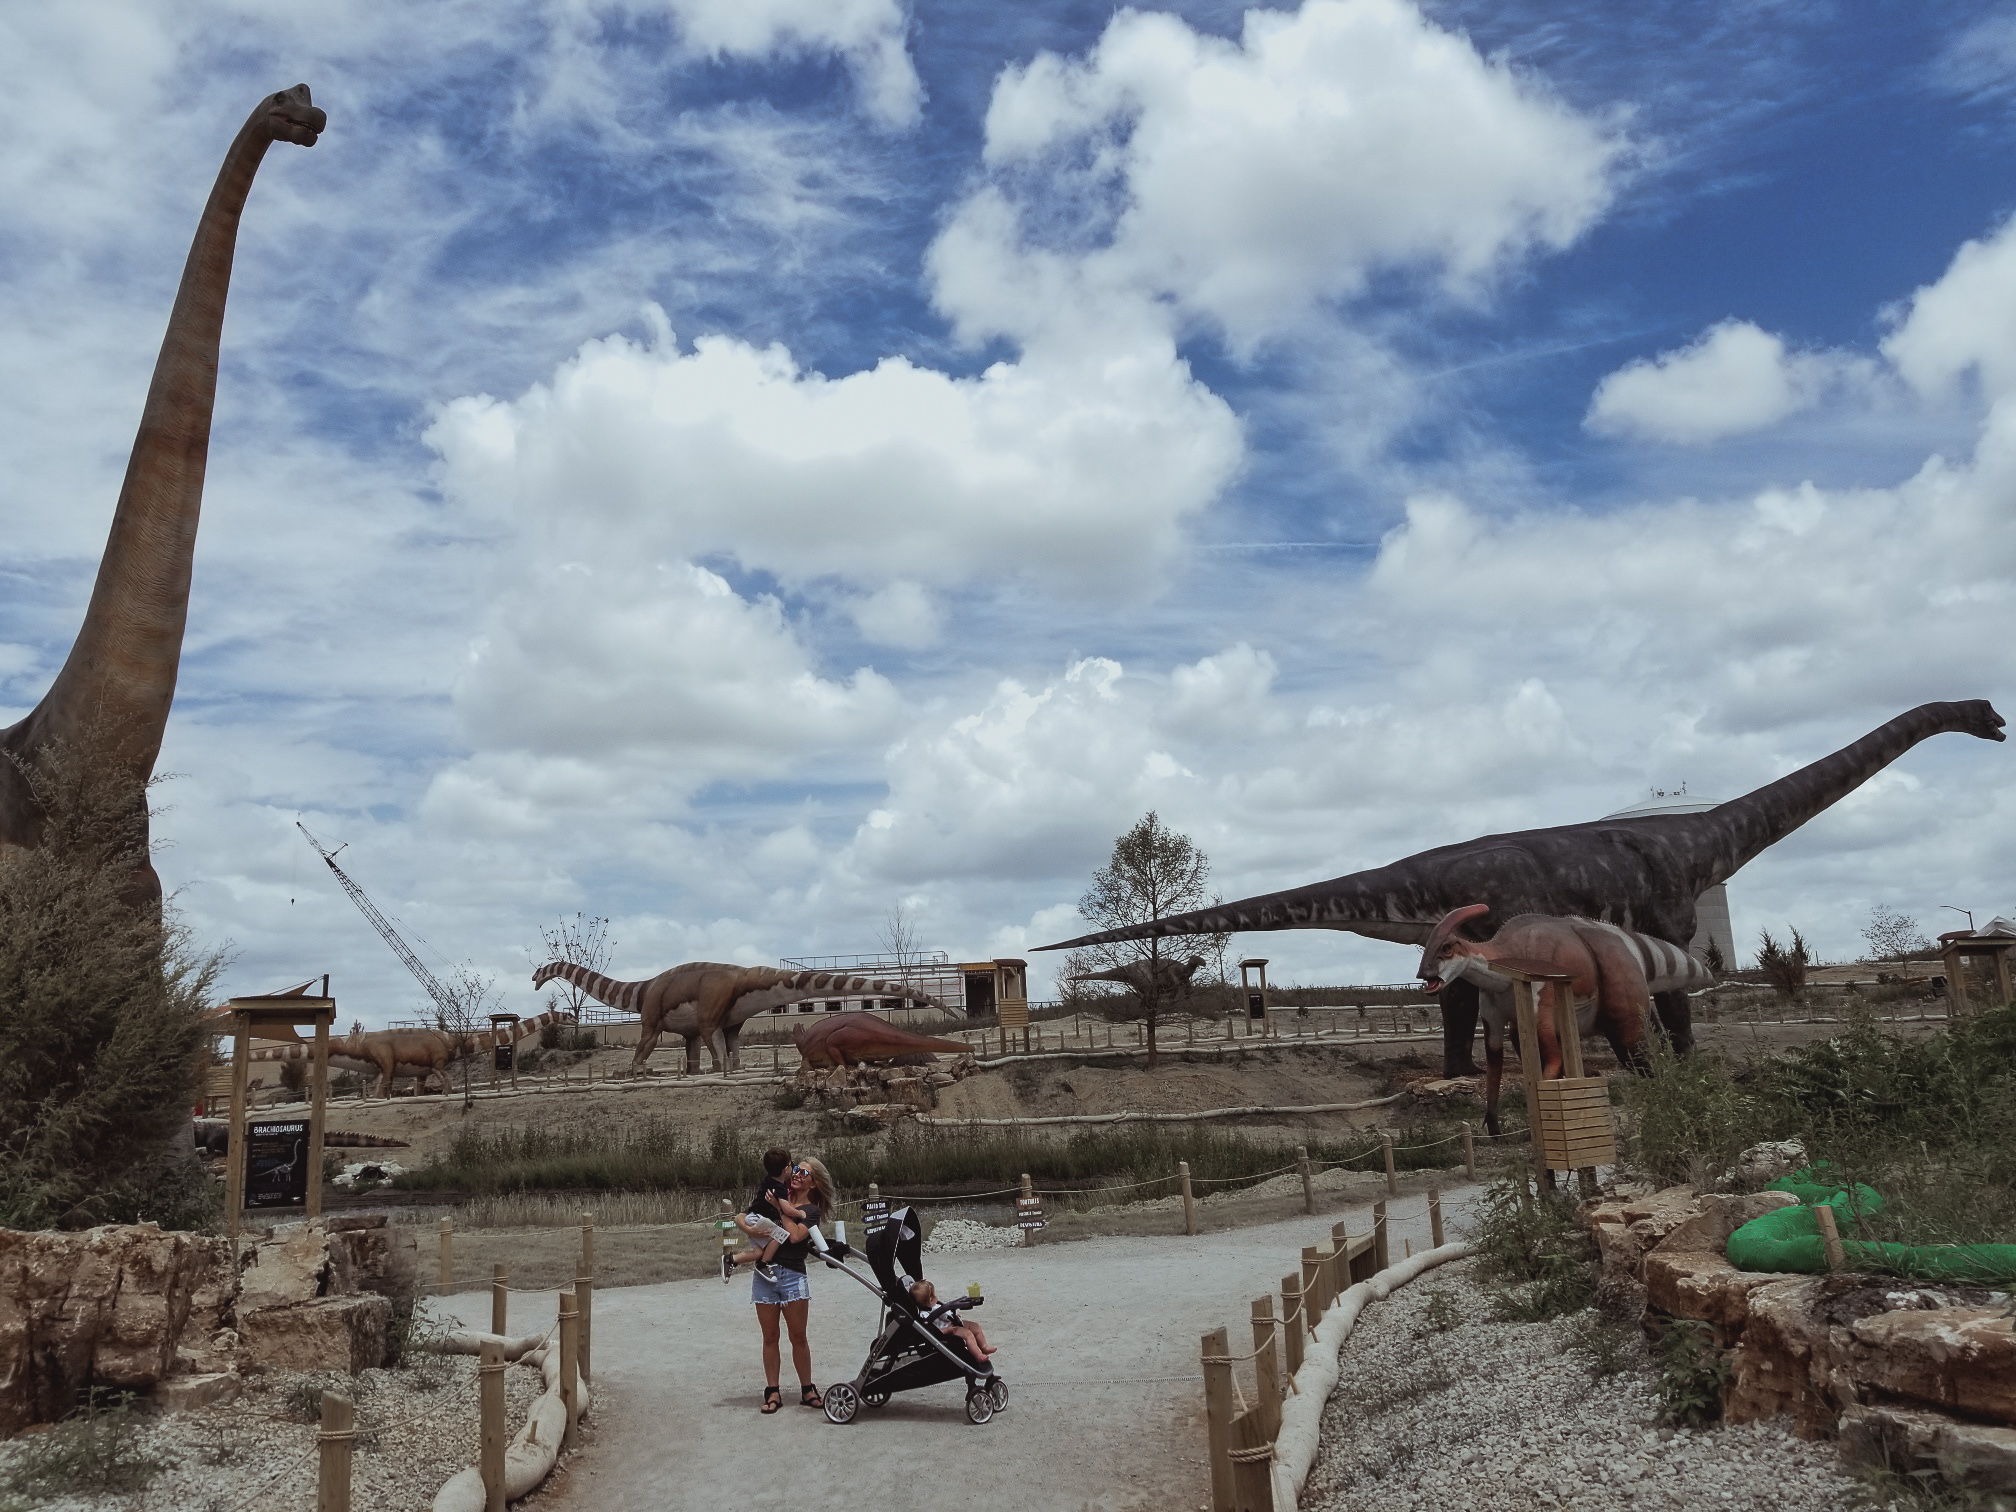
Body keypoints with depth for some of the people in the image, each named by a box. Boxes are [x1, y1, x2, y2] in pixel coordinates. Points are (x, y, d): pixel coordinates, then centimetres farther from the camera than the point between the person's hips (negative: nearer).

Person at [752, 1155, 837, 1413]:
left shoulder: (812, 1211, 2)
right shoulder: (780, 1196, 12)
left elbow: (795, 1235, -15)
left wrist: (781, 1209, -10)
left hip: (793, 1276, -3)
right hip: (764, 1273, 3)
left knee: (798, 1336, 1)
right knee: (770, 1336, 7)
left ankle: (807, 1390, 14)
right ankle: (772, 1392, 14)